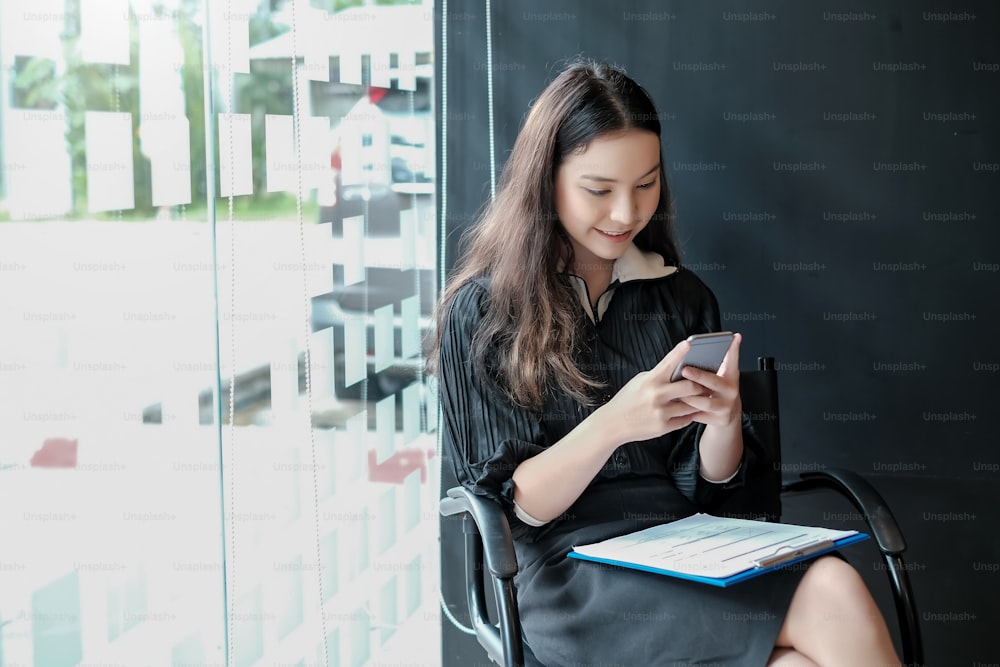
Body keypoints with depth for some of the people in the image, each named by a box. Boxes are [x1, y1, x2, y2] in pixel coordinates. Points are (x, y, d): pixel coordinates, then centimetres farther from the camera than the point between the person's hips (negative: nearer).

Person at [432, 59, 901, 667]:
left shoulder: (683, 297, 14)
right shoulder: (481, 309, 0)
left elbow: (707, 485, 13)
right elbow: (512, 505, -3)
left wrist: (725, 419, -10)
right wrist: (612, 425, -20)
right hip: (570, 570, -4)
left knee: (832, 585, -31)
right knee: (831, 598, -30)